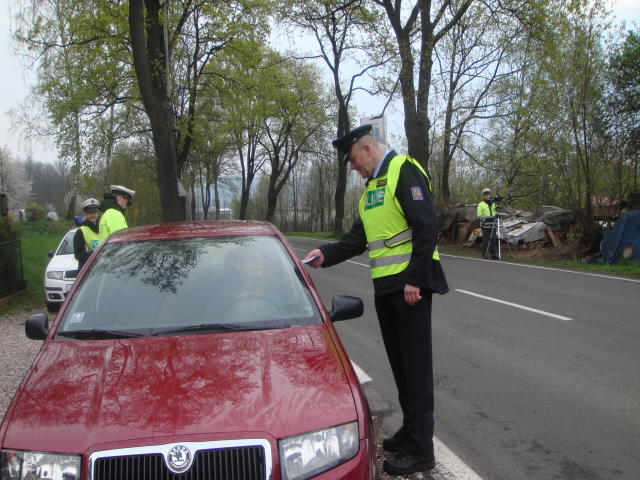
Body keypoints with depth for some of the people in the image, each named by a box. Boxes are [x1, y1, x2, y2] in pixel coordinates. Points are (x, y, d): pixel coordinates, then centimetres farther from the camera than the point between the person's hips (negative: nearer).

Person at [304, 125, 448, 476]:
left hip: (410, 285, -9)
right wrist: (326, 255, 6)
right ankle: (411, 430, 28)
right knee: (399, 361, 14)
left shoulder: (404, 171, -10)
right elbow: (358, 238, 19)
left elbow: (427, 226, -18)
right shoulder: (370, 187, 19)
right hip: (385, 288, 9)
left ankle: (420, 450, 6)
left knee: (415, 363, -3)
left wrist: (415, 279, -20)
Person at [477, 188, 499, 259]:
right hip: (485, 226, -4)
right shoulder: (481, 204, 2)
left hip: (493, 226, 4)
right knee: (486, 241, -5)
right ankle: (485, 255, 1)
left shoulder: (493, 204, 18)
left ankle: (493, 254, 10)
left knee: (493, 240, 3)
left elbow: (496, 213, 25)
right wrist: (485, 219, -20)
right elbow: (479, 215, -5)